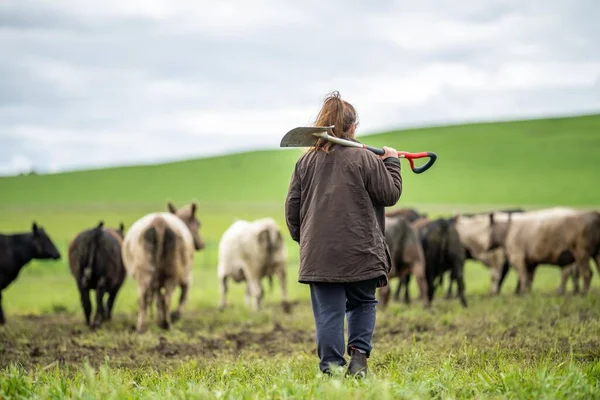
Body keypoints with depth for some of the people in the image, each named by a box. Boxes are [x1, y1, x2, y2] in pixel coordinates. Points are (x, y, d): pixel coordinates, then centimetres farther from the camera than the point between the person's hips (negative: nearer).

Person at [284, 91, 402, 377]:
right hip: (360, 252, -2)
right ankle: (359, 354, 0)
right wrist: (392, 161, 16)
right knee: (363, 303, 16)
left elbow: (292, 205, 9)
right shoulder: (366, 159, -4)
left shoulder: (305, 161, 6)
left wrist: (300, 237, 23)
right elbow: (391, 195, 2)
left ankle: (331, 365, -3)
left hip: (319, 253, 2)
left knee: (328, 311, 3)